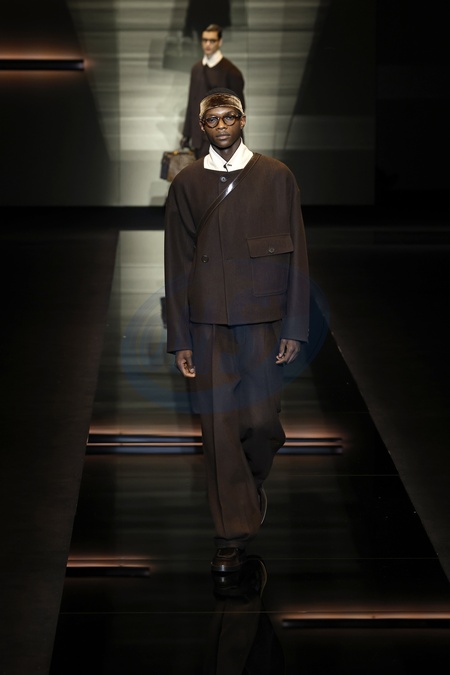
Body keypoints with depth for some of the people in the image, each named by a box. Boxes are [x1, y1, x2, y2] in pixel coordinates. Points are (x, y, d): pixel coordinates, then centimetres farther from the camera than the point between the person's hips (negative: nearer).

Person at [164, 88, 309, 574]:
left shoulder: (276, 177, 6)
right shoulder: (186, 184, 8)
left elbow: (296, 254, 4)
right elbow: (176, 265, 8)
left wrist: (295, 327, -2)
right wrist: (179, 339, 3)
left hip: (263, 319, -1)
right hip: (208, 324, 1)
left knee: (261, 420, -3)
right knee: (219, 427, -1)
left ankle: (254, 479, 31)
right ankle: (232, 536, 7)